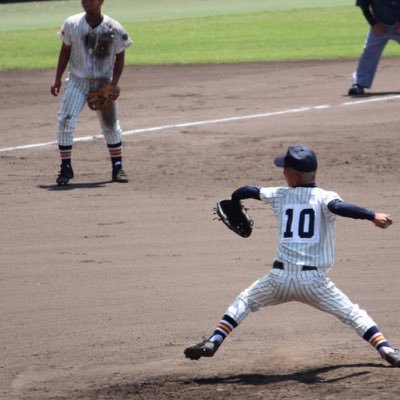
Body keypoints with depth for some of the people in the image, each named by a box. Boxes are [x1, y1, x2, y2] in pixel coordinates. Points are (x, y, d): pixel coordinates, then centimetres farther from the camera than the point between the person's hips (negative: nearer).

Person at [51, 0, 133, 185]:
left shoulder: (113, 29, -10)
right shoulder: (72, 24, -6)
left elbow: (120, 57, -2)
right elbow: (65, 51, 4)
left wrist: (113, 84, -12)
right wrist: (57, 79, 0)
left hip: (103, 83, -1)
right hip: (77, 80, 1)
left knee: (110, 125, 6)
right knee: (64, 122, -10)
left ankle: (117, 167, 21)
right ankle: (66, 168, 1)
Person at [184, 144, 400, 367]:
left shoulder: (280, 195, 10)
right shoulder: (324, 198, -1)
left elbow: (249, 191, 19)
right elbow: (338, 207, -22)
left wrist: (234, 200, 42)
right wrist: (373, 216, -30)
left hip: (280, 279, 2)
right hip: (315, 281, -2)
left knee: (245, 301, 26)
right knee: (353, 314, 9)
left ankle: (213, 342, 14)